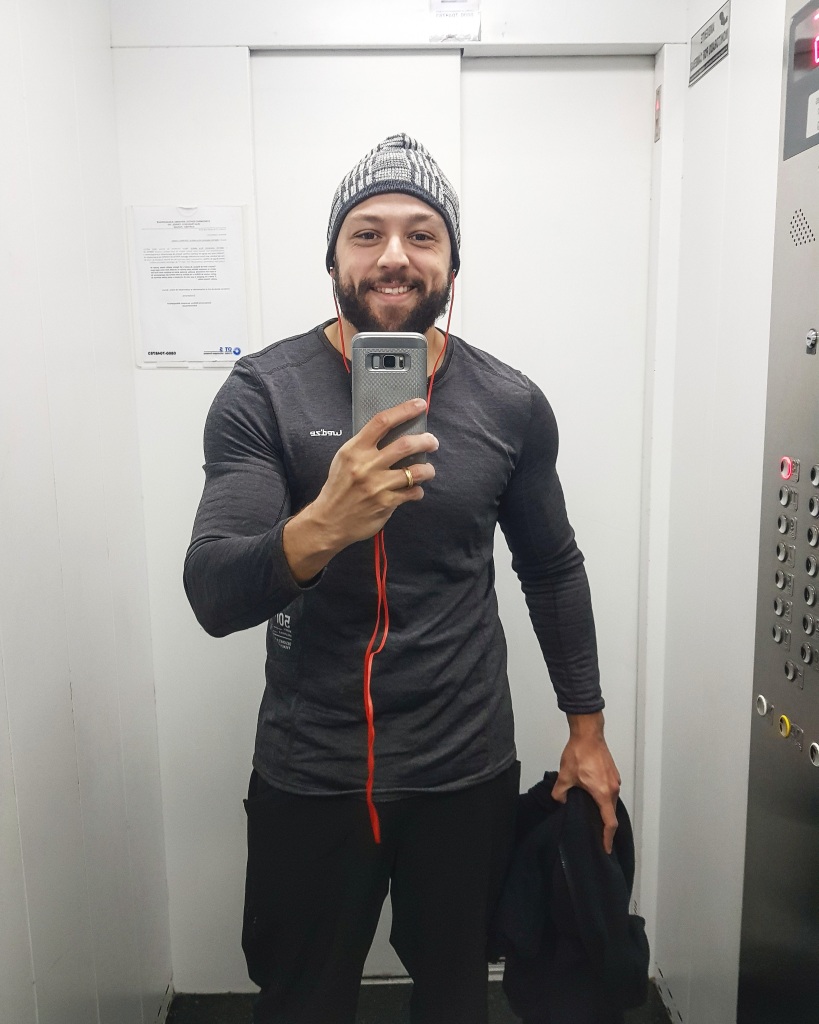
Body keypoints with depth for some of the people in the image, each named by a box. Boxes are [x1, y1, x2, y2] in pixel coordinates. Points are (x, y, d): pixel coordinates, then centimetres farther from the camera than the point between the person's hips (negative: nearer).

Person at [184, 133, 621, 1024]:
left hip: (469, 772, 2)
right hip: (308, 776, -1)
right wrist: (320, 527, -39)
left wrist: (586, 725, 9)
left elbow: (553, 568, 7)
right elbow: (212, 596, -19)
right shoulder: (261, 393, -11)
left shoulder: (510, 405, -5)